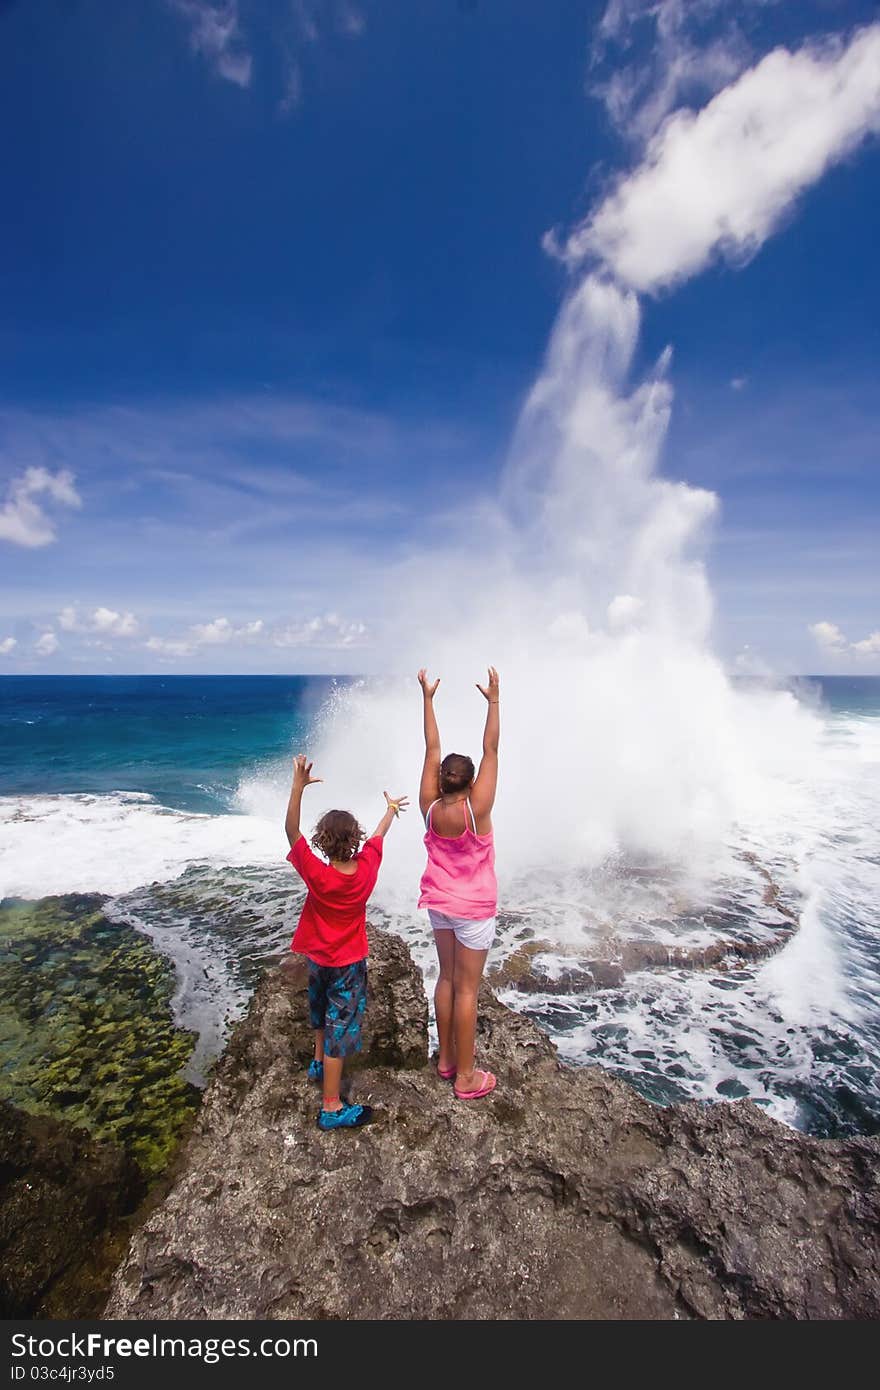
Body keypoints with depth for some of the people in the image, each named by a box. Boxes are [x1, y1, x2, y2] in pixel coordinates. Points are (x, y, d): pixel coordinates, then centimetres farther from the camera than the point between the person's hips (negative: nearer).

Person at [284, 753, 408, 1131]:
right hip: (349, 961, -1)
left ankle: (319, 1064, 50)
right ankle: (331, 1108, 15)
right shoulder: (367, 868, -22)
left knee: (322, 1009, 27)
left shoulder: (317, 875, -28)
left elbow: (292, 831, -25)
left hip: (317, 957, 1)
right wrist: (390, 809, 16)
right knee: (340, 1026, 7)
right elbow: (379, 834, -2)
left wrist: (298, 787, -30)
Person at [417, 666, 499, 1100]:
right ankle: (466, 1077, 20)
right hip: (474, 909, -5)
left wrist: (427, 698, -3)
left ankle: (446, 1058, 35)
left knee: (447, 979, 20)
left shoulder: (429, 809, -14)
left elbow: (432, 750, -9)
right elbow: (491, 750, -21)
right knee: (467, 989, 6)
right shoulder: (476, 810, -24)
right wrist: (494, 701, -17)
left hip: (439, 903, 5)